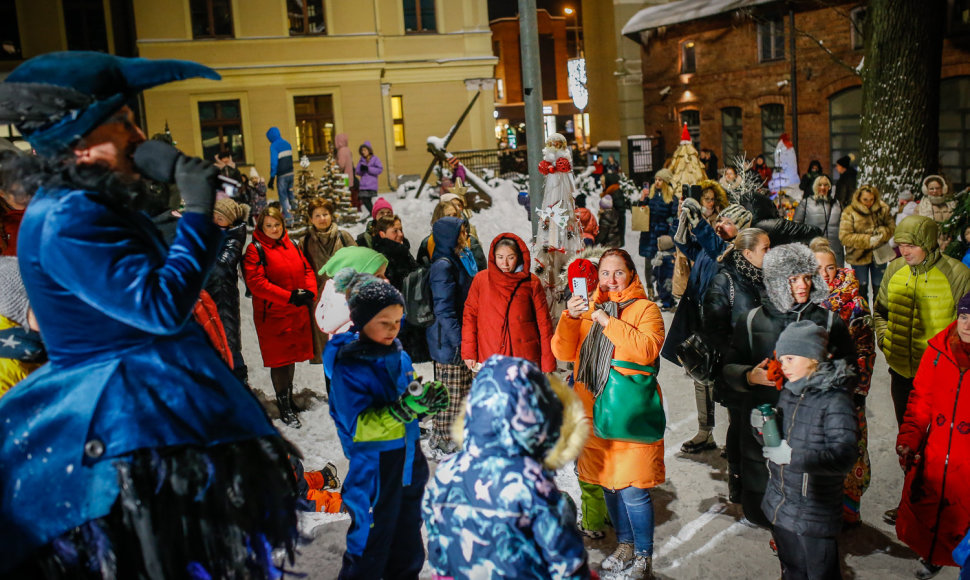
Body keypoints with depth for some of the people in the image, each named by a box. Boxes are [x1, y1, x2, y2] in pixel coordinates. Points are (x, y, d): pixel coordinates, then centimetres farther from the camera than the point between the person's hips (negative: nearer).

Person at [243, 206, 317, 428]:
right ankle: (284, 408, 11)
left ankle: (289, 397, 32)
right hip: (272, 315, -6)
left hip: (298, 312, 6)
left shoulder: (291, 245, 11)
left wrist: (309, 292, -8)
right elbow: (256, 282, -17)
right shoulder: (255, 250, -9)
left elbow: (307, 270, 13)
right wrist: (289, 297, -21)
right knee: (279, 359, 0)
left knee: (292, 356, 15)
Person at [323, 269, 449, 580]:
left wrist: (428, 398, -10)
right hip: (373, 469, -7)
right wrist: (403, 409, -37)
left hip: (409, 460, 7)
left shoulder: (396, 351, 0)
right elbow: (358, 426, -25)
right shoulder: (346, 366, -20)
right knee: (370, 543, 6)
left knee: (408, 539, 22)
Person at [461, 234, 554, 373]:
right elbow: (469, 316, 7)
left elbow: (543, 322, 5)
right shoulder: (481, 279, 6)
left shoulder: (531, 282, 4)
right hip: (489, 358, 0)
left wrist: (548, 363, 2)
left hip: (526, 358, 0)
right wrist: (468, 353, 0)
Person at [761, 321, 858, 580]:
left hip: (815, 513, -7)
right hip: (780, 505, 7)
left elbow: (843, 457, -25)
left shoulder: (835, 400, -18)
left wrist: (793, 457, -30)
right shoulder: (788, 392, 5)